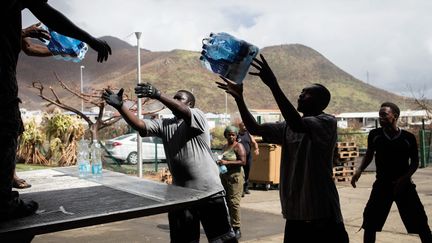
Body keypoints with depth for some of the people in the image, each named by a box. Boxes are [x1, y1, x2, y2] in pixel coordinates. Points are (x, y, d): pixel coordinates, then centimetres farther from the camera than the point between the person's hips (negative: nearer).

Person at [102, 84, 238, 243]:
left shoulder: (198, 116, -3)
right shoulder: (163, 125, 11)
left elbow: (183, 112, -25)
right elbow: (139, 125, -3)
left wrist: (158, 95, -39)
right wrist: (120, 106, -18)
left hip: (210, 192, -5)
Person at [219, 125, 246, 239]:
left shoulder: (238, 146, -6)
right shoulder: (225, 146, 17)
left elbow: (243, 161, -16)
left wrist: (227, 162, -21)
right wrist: (220, 162, 10)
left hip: (235, 176, -7)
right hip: (223, 176, 7)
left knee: (233, 202, -9)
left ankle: (236, 229, -4)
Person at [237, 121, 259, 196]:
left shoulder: (248, 134, 10)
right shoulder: (236, 135, -2)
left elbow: (254, 142, 4)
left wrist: (256, 149, -15)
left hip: (248, 157, 4)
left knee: (247, 173, 12)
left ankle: (246, 188, 25)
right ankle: (241, 190, -9)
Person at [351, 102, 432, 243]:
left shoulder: (408, 138, -9)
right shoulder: (375, 135, -6)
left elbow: (415, 162, 1)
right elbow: (369, 155, 10)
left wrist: (404, 178, -13)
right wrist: (360, 170, -5)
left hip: (404, 185, -1)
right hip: (382, 184, 1)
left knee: (420, 223, 3)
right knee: (370, 222, 1)